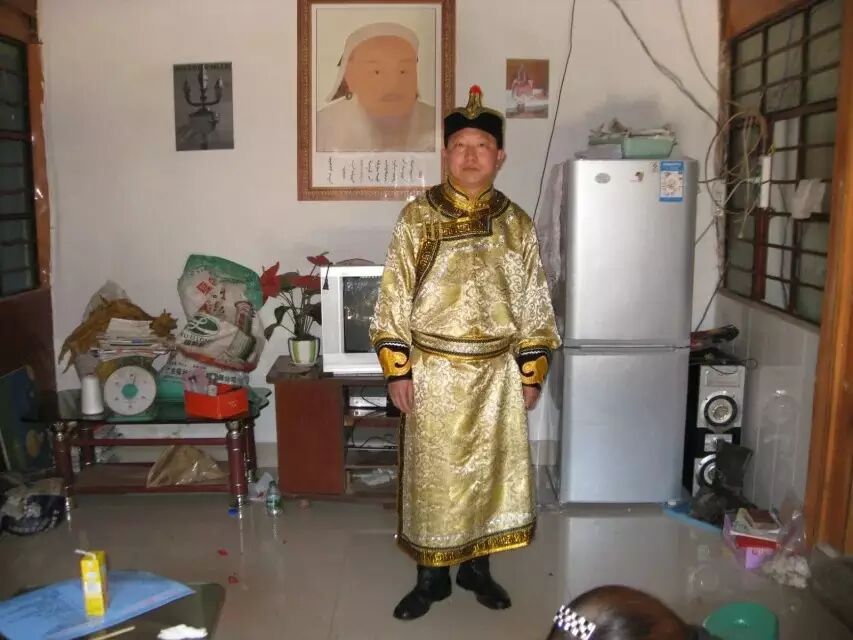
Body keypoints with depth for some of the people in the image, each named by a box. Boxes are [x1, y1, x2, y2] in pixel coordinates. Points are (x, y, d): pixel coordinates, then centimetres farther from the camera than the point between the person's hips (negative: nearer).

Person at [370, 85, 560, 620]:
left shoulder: (517, 223, 2)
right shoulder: (416, 217, -4)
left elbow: (534, 304, 5)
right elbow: (394, 299, -5)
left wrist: (532, 373, 2)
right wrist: (397, 370, -9)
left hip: (497, 374, 2)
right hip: (433, 372, -2)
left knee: (492, 472, 11)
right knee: (432, 474, 8)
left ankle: (477, 566, 32)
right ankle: (432, 575, 26)